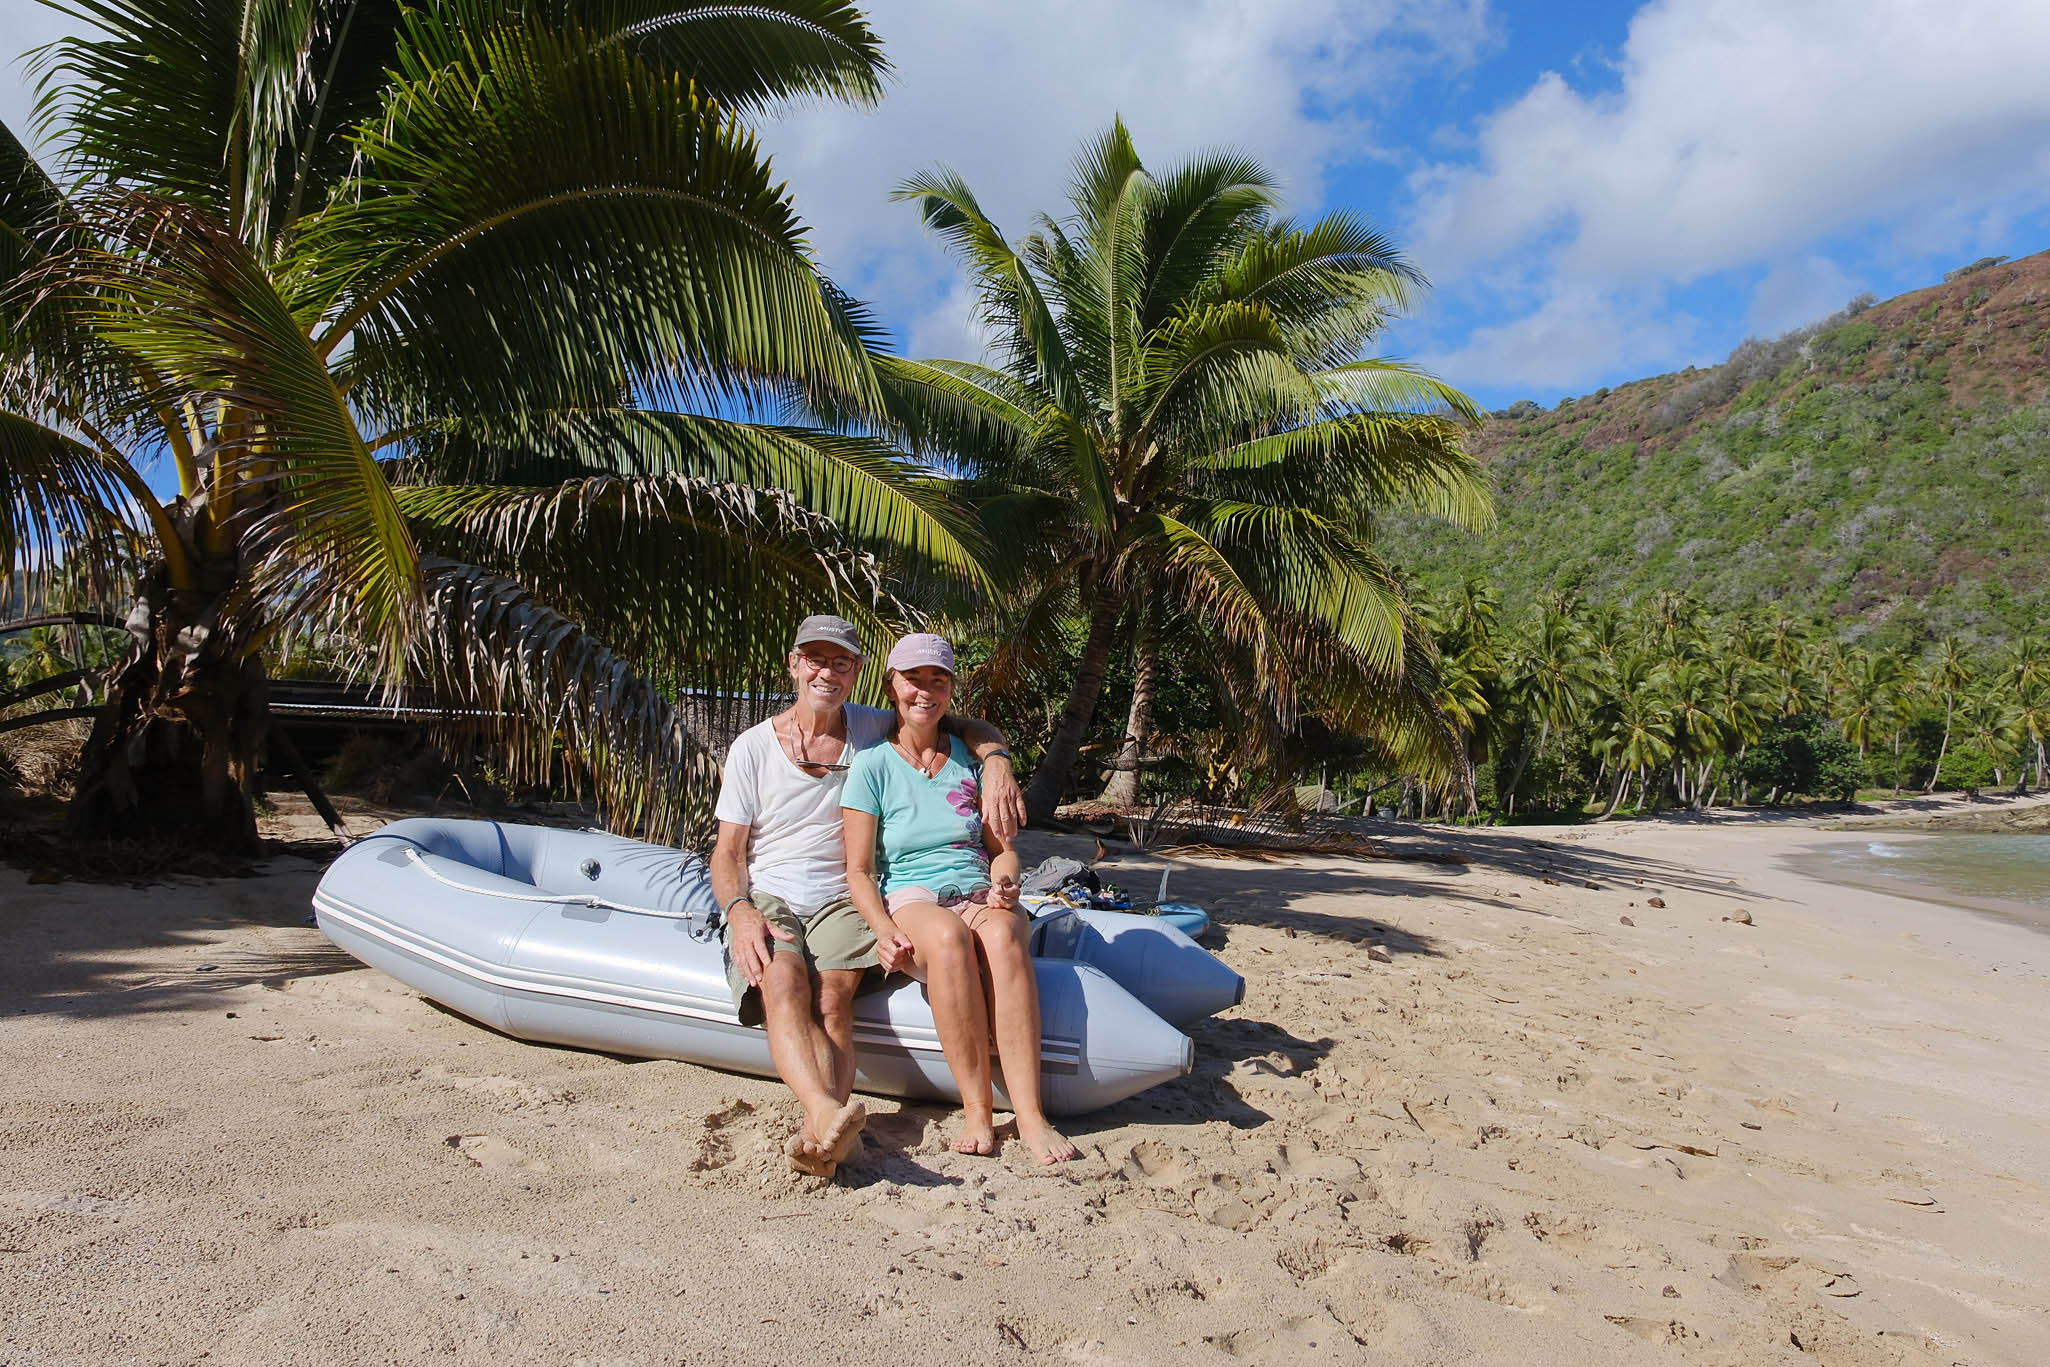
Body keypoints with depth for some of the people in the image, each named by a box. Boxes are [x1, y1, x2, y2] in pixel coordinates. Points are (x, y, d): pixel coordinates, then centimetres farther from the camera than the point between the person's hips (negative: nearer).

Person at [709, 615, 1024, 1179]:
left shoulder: (872, 730, 7)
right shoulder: (752, 747, 5)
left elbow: (970, 727, 14)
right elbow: (727, 851, 5)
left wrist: (996, 761, -10)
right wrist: (740, 912, -15)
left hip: (841, 901, 1)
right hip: (765, 899, -1)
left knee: (834, 992, -31)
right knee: (782, 980, -33)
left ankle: (819, 1132, -48)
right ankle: (829, 1112, -54)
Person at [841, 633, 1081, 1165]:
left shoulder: (970, 758, 14)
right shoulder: (873, 766, 4)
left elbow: (1001, 848, 15)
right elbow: (859, 871, -1)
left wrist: (1004, 882, -9)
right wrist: (886, 931, -19)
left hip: (978, 895, 2)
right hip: (909, 900, -2)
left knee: (1003, 932, -35)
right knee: (948, 934, -39)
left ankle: (1029, 1115, -40)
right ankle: (977, 1110, -33)